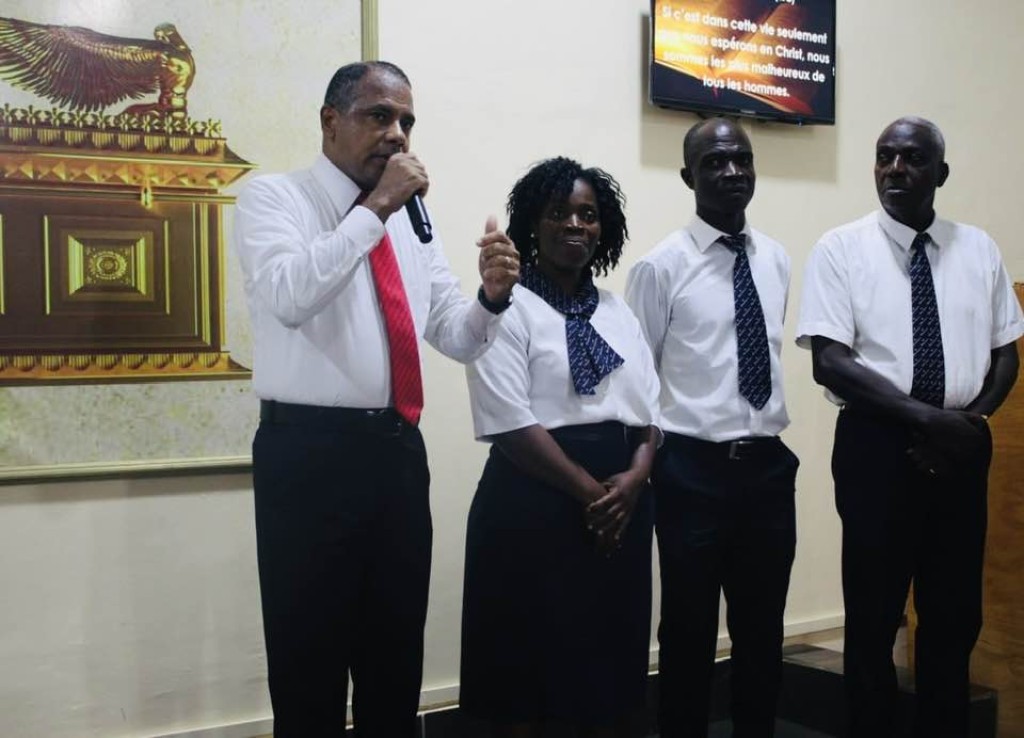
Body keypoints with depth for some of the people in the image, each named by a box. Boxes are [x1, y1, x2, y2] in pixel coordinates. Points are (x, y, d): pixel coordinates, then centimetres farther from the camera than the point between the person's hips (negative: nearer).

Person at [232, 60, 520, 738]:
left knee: (396, 658, 16)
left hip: (398, 449, 6)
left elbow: (457, 339, 13)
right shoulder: (274, 198, -3)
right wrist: (374, 209, -20)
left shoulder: (411, 222, 15)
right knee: (310, 663, 5)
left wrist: (491, 296, -7)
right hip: (309, 452, -6)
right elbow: (287, 295, -23)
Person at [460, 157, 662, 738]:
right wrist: (589, 491, -15)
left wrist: (633, 479, -9)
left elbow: (651, 411, 10)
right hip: (536, 502, -6)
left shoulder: (619, 312, 15)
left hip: (622, 502, 6)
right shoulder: (510, 307, -4)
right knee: (528, 670, 2)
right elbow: (512, 424, -13)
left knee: (614, 668, 12)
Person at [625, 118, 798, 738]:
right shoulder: (661, 266, -8)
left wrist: (772, 442, 16)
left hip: (771, 465, 5)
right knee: (689, 630, 8)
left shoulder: (777, 261, 8)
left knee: (764, 629, 15)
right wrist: (650, 463, -7)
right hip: (694, 469, -4)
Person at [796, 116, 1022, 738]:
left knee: (956, 616, 13)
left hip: (963, 448, 4)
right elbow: (829, 361, -12)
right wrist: (926, 417, -19)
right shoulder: (841, 249, -4)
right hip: (877, 444, -3)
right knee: (874, 617, 7)